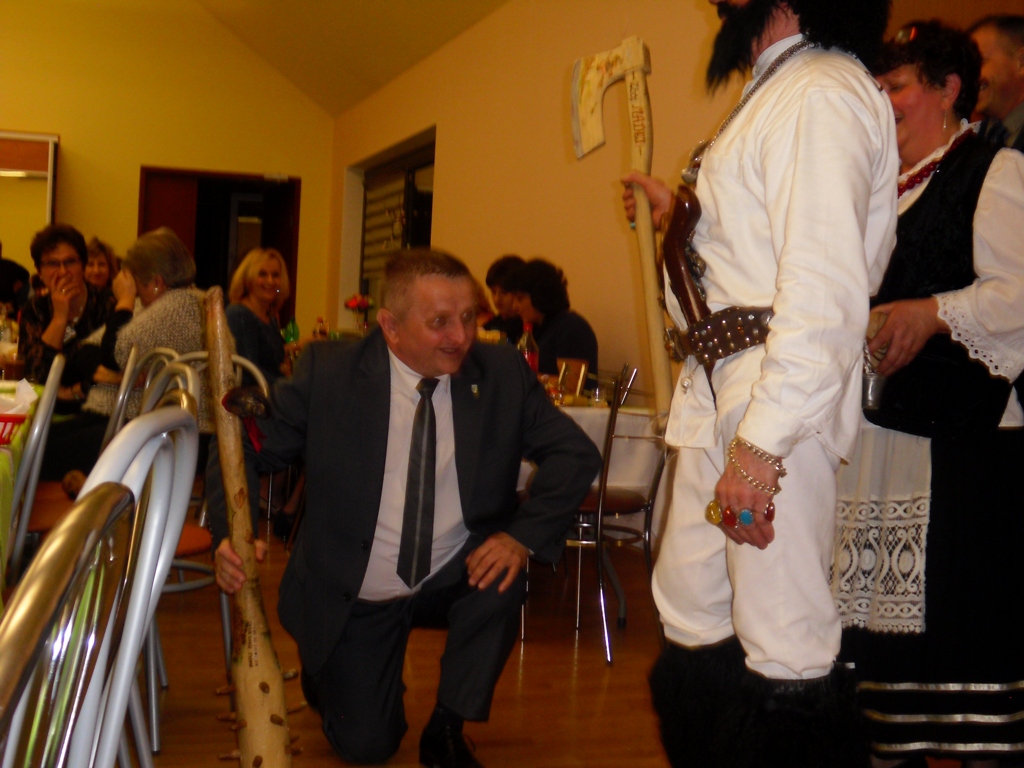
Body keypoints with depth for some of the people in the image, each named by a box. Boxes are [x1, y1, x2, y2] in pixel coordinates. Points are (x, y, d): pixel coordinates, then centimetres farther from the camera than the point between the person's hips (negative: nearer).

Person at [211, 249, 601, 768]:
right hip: (354, 598, -1)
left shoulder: (502, 373, -11)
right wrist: (232, 534, -29)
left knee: (502, 575, -30)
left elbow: (576, 453, -10)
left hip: (454, 579, 1)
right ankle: (329, 673, 32)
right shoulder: (327, 373, -15)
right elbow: (246, 449, -10)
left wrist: (523, 536, -24)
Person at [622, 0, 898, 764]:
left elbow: (825, 287, -22)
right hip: (720, 394, 10)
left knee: (784, 650, -4)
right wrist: (680, 214, 31)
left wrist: (759, 442, -25)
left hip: (780, 401, -10)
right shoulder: (776, 93, 20)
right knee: (693, 623, 15)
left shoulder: (822, 92, -12)